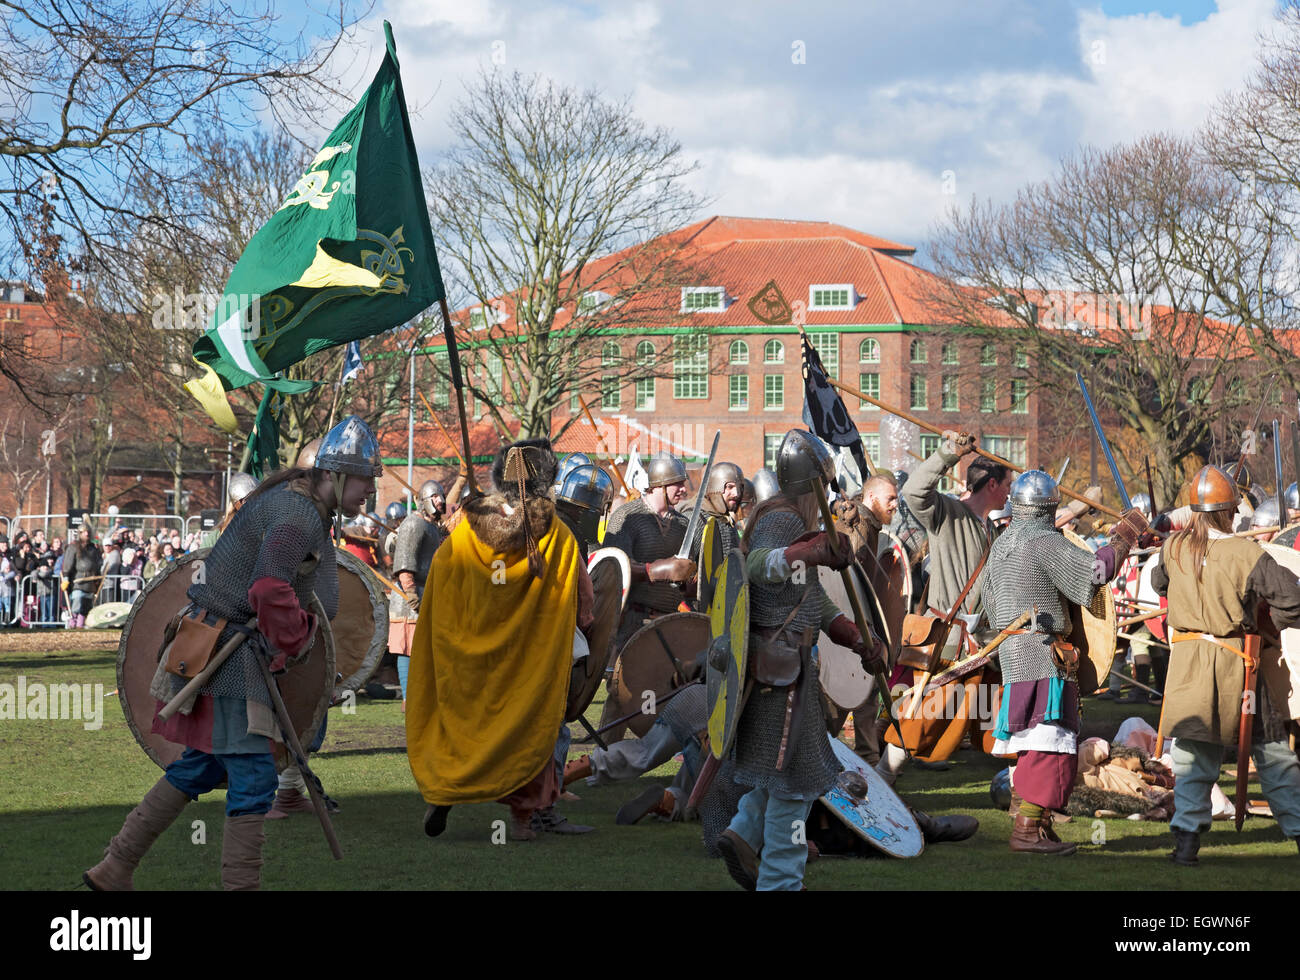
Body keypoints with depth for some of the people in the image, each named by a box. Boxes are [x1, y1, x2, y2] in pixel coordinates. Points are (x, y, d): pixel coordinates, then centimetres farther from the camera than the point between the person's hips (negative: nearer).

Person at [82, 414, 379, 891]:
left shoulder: (298, 501, 14)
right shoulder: (300, 516, -19)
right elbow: (269, 589, -33)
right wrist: (289, 647, -18)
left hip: (220, 645, 11)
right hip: (228, 649, -11)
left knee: (201, 766, 17)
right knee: (254, 775, -7)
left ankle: (113, 868, 23)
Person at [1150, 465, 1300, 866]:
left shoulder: (1173, 547, 0)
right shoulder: (1246, 553, -13)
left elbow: (1159, 582, 21)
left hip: (1187, 657, 3)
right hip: (1235, 660, -3)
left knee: (1194, 751, 8)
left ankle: (1187, 837, -2)